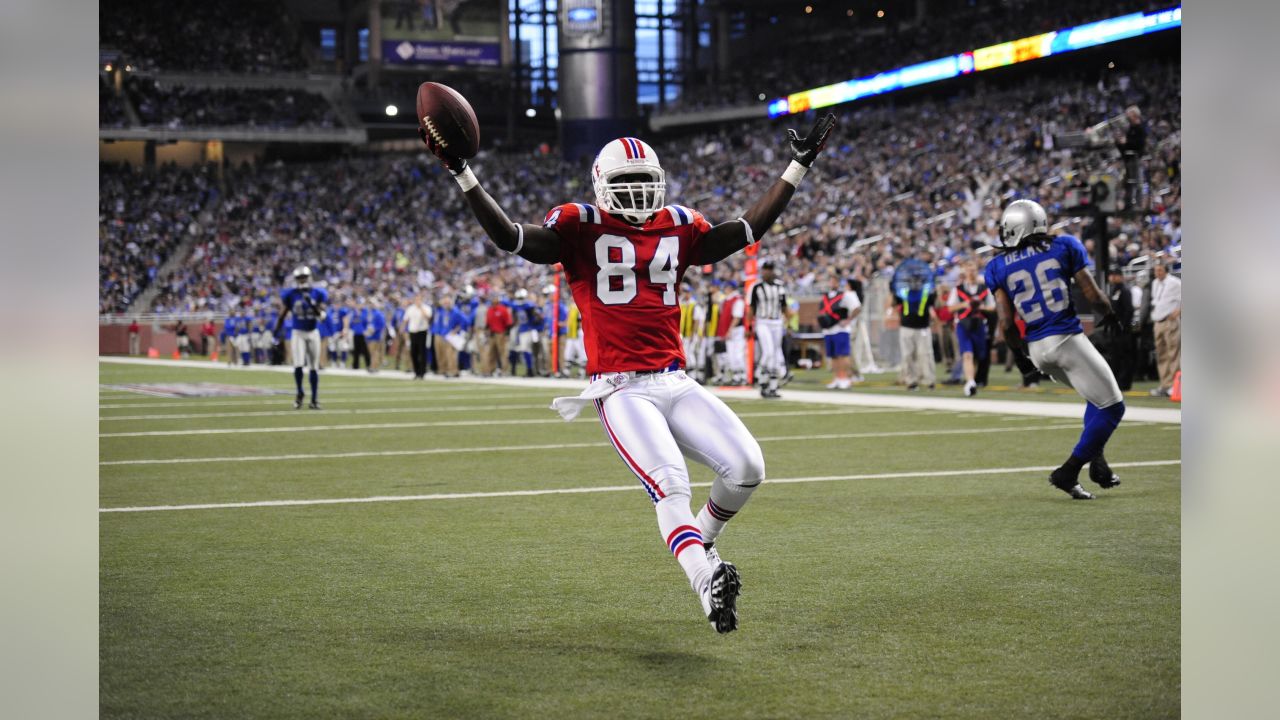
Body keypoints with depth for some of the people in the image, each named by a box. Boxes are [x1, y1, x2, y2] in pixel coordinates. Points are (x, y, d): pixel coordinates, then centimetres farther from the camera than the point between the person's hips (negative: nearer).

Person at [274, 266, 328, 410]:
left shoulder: (317, 294, -2)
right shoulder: (290, 295, -4)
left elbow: (321, 316, -9)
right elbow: (282, 314, 7)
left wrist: (312, 304, -23)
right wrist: (276, 330, 9)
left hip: (313, 333, 1)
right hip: (298, 333, -1)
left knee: (313, 368, 6)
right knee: (298, 365, -14)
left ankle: (315, 399, 17)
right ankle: (299, 393, 9)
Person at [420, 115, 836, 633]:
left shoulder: (678, 227, 14)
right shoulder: (581, 228, 1)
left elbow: (748, 230, 20)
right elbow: (509, 238, -9)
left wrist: (797, 168, 21)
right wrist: (461, 173, -18)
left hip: (676, 383, 5)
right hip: (621, 390, -5)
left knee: (747, 468, -6)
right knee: (671, 486, -23)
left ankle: (702, 545, 20)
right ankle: (707, 583, -31)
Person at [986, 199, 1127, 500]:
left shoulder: (999, 267, 5)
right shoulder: (1064, 247, 2)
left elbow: (1006, 323, 2)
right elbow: (1093, 295, 1)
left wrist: (1019, 353, 19)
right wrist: (1109, 314, 21)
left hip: (1038, 348, 5)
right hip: (1067, 339, -5)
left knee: (1098, 397, 26)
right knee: (1111, 407, 5)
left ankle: (1098, 464, 20)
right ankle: (1068, 473, 0)